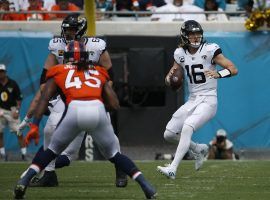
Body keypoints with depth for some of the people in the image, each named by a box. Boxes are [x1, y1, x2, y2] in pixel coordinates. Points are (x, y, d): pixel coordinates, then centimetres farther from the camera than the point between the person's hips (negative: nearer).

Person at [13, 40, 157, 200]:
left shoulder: (59, 72, 27)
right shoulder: (98, 72, 31)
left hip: (75, 110, -1)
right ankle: (146, 185, 6)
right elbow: (115, 104, 21)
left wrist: (35, 125, 9)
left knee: (52, 151, 19)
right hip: (98, 110, 1)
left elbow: (44, 99, 14)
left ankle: (24, 181, 3)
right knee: (115, 155, 19)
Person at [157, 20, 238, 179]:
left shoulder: (209, 51, -11)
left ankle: (173, 169, -28)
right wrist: (170, 76, -1)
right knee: (169, 134, 5)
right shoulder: (181, 53, 4)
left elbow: (233, 70, -14)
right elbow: (176, 67, 23)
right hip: (192, 101, 7)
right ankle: (199, 149, 29)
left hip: (208, 101, -7)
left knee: (187, 127, -28)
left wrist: (218, 74, -34)